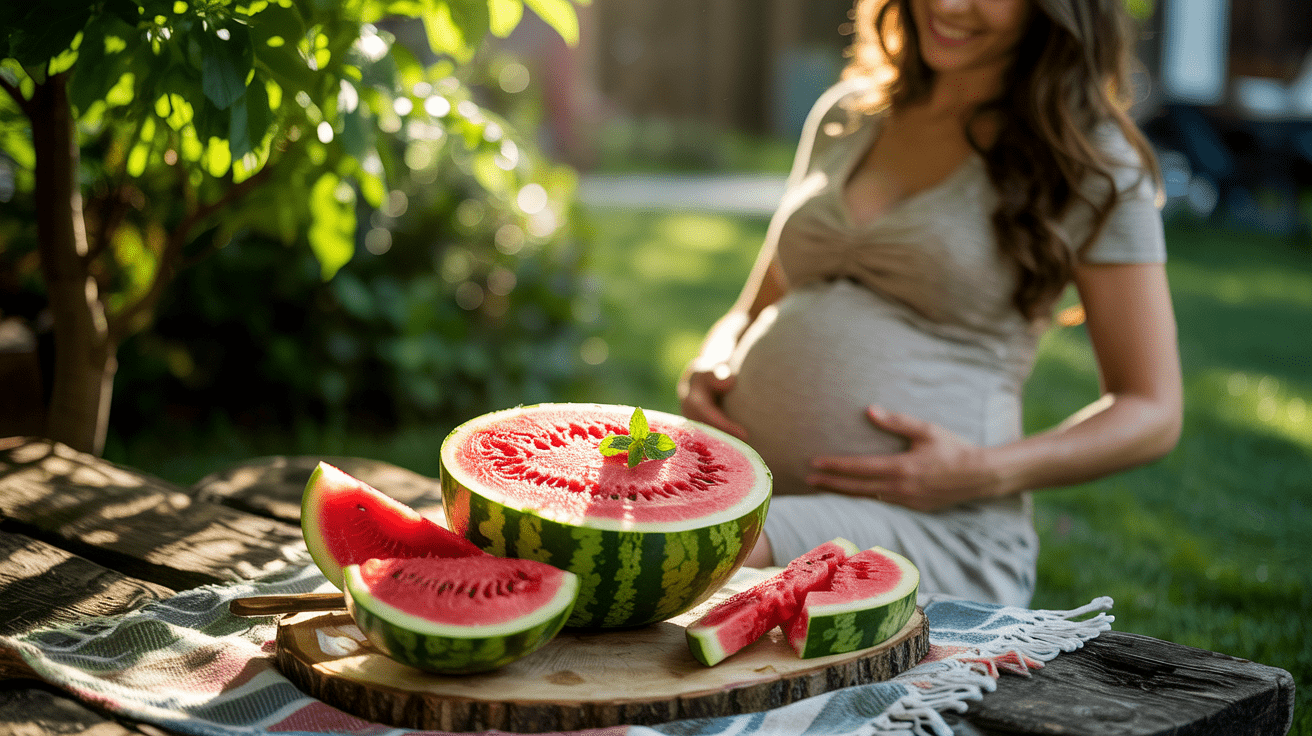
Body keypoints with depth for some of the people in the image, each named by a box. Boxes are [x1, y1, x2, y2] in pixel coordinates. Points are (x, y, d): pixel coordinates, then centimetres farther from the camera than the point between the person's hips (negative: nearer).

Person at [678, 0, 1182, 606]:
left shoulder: (1092, 158, 4)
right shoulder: (846, 116, 19)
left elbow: (1151, 413, 4)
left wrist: (986, 472, -12)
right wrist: (706, 372, 3)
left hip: (938, 531, -5)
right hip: (747, 498, 6)